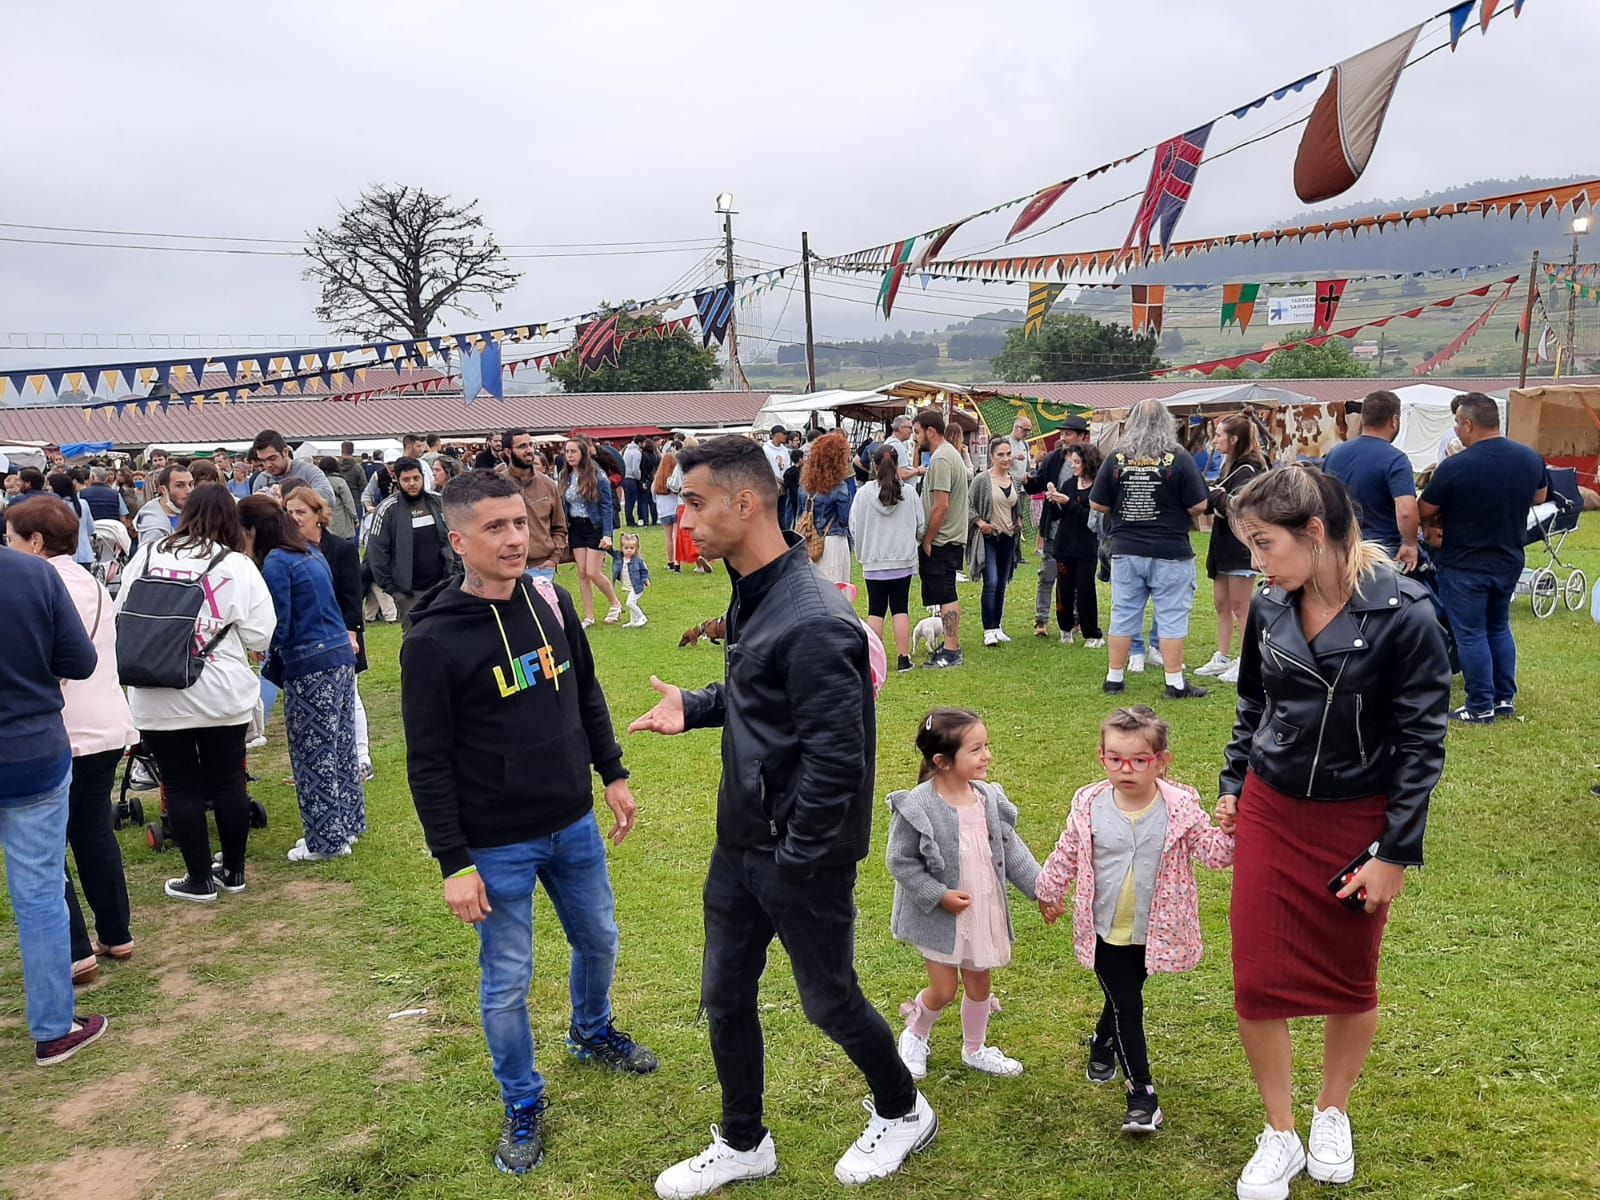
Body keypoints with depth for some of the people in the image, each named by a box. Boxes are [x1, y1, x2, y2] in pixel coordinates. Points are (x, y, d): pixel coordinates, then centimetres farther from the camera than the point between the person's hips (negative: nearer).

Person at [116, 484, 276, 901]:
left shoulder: (147, 555, -2)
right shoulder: (239, 566, -7)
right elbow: (259, 636, -8)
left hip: (158, 698, 0)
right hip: (222, 695, 0)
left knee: (181, 786, 9)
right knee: (227, 782, 13)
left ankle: (200, 879, 16)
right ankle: (233, 871, 25)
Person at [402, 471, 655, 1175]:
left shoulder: (551, 602, -3)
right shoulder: (433, 639, -18)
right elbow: (428, 764, -14)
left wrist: (613, 775, 11)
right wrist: (454, 864, -14)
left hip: (575, 826, 5)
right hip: (497, 847, -5)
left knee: (598, 939, 23)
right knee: (507, 983, 8)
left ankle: (592, 1032, 51)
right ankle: (523, 1105, 31)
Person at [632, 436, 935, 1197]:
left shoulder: (814, 619, -27)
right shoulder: (752, 594, 2)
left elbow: (836, 759, -26)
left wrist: (797, 860, -18)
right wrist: (694, 707, 2)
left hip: (801, 856, -8)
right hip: (740, 845, 8)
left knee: (828, 1000, 13)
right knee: (725, 998, 18)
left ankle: (903, 1113, 41)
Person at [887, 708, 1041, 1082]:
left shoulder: (989, 798, -6)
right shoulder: (917, 807, -24)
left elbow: (1011, 849, 3)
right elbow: (900, 861, -17)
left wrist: (1040, 886, -4)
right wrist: (940, 896, -21)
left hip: (985, 911, 5)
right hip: (940, 915, -5)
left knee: (980, 983, 19)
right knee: (945, 989, 6)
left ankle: (975, 1049, 42)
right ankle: (916, 1036, 37)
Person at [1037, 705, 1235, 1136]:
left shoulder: (1181, 807, -14)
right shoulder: (1089, 805, -12)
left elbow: (1214, 854, -12)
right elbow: (1067, 854, 4)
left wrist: (1226, 829, -32)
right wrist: (1049, 892, 16)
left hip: (1154, 933, 1)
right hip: (1105, 932, -1)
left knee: (1125, 998, 21)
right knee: (1127, 1006, 0)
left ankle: (1103, 1045, 51)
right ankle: (1141, 1093, 13)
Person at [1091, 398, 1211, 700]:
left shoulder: (1116, 459, -3)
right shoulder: (1179, 458, -9)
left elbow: (1097, 505, 3)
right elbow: (1198, 506, -8)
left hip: (1125, 551, 3)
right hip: (1170, 553, -3)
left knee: (1123, 616, 11)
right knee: (1172, 618, 4)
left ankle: (1114, 679, 18)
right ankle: (1175, 684, 7)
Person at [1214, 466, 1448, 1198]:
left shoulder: (1403, 616, -19)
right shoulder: (1269, 608, -5)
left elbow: (1422, 743, -14)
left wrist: (1397, 854, -13)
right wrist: (1232, 786, 12)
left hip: (1357, 821, -3)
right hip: (1269, 811, 3)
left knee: (1350, 980, 15)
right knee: (1257, 978, 3)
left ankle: (1332, 1115, 39)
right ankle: (1279, 1138, 22)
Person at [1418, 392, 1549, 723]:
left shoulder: (1454, 467, -23)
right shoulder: (1530, 458, -4)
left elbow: (1423, 511, -11)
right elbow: (1540, 497, 14)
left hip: (1463, 567, -6)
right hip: (1509, 562, 6)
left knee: (1471, 635, 5)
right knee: (1499, 628, 21)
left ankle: (1481, 707, 11)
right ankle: (1506, 699, 27)